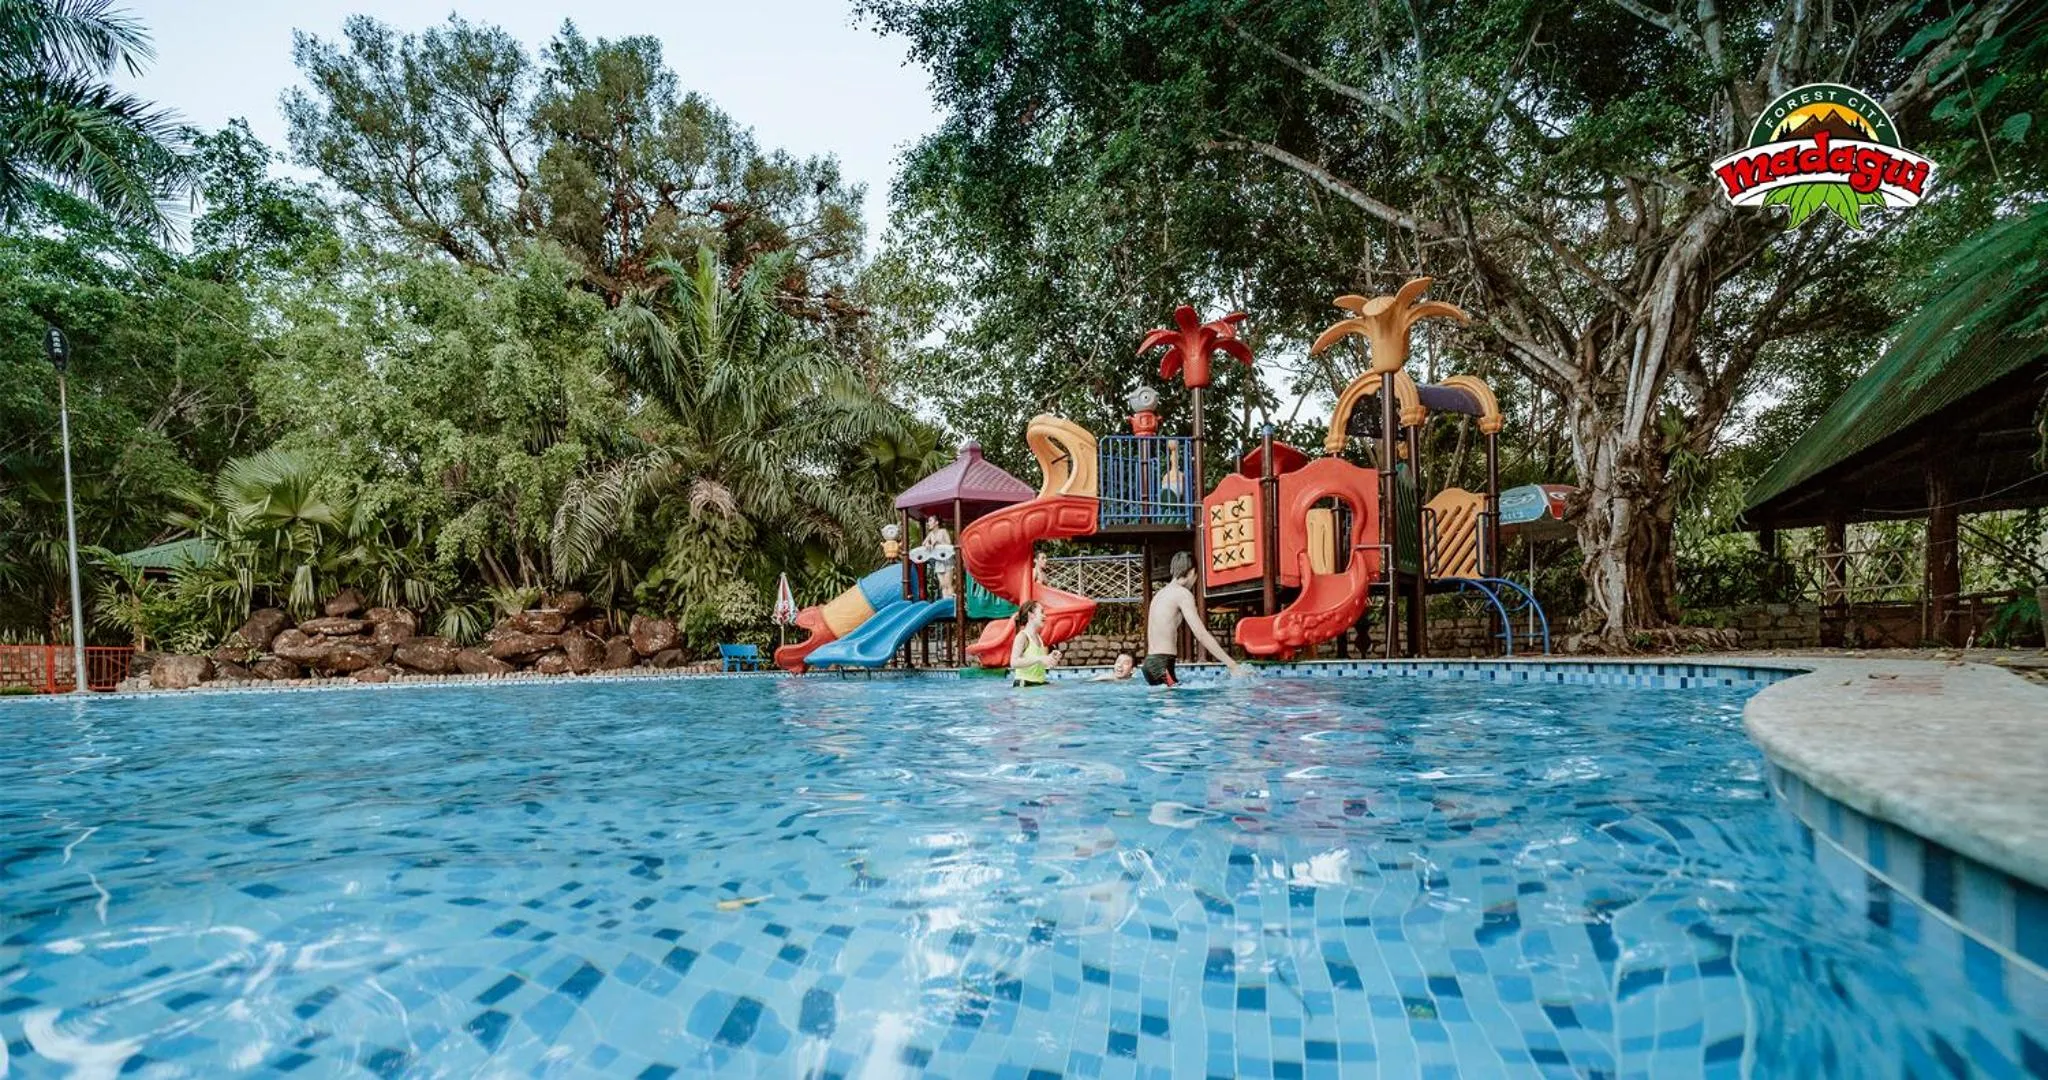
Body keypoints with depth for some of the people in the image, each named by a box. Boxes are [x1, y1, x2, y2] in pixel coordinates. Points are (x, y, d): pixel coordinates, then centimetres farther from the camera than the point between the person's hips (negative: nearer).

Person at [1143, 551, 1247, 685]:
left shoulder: (1160, 593, 18)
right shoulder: (1183, 594, -8)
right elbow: (1202, 635, -15)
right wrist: (1232, 665, -15)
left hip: (1150, 661, 9)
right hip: (1162, 663, -9)